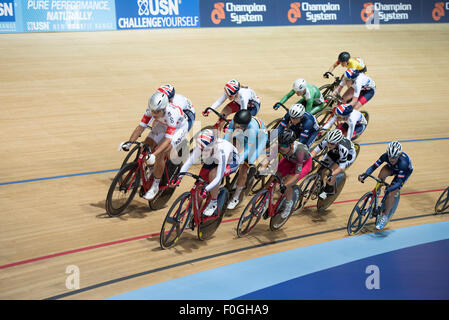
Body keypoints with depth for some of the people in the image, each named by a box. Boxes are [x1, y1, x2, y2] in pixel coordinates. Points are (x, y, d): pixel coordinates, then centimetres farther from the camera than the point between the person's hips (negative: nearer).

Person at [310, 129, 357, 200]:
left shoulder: (343, 148, -44)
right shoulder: (326, 141, -35)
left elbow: (342, 167, -41)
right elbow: (316, 150, -28)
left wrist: (332, 174, -53)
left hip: (348, 155, -5)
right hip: (334, 153, 5)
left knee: (333, 170, -22)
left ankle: (328, 191, 1)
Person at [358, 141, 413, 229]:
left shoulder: (403, 162, -43)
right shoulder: (385, 156, -33)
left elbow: (399, 181, -43)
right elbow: (374, 166, -30)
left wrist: (389, 190, -57)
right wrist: (364, 175, -47)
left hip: (405, 172, -4)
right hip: (392, 168, 4)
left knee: (391, 194, -17)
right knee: (382, 175, -31)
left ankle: (384, 216, 2)